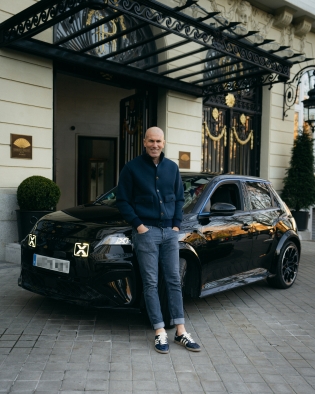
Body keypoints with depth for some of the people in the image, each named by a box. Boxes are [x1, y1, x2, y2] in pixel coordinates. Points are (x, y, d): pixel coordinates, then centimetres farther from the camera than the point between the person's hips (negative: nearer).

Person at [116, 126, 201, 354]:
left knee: (174, 281, 6)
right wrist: (138, 225, -10)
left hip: (170, 232, 4)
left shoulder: (172, 167, 10)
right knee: (151, 283, -1)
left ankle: (180, 332, 13)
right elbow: (123, 201, -2)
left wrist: (177, 224, 4)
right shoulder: (132, 168, -2)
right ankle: (160, 333, 7)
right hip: (146, 231, -4)